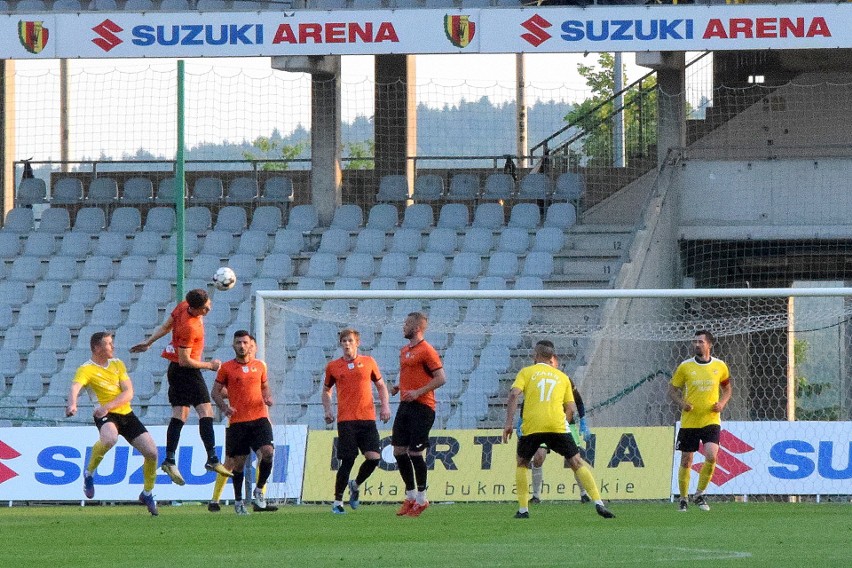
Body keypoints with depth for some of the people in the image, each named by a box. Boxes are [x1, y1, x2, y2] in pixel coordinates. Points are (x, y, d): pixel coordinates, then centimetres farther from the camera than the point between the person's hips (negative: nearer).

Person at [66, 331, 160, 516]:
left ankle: (147, 494, 21)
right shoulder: (87, 369, -8)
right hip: (106, 417, -6)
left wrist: (108, 406, -18)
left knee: (152, 452, -3)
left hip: (126, 414, 6)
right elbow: (75, 388, -27)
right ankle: (89, 472, -13)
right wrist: (72, 404, -51)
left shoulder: (118, 364, 8)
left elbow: (129, 393, 0)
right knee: (110, 439, -40)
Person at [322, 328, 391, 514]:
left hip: (368, 418, 1)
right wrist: (327, 410, 6)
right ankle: (337, 502, 5)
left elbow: (381, 385, 18)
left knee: (374, 457, -11)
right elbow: (326, 390, 22)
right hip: (346, 420, -1)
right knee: (347, 461, -7)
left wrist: (385, 405, 3)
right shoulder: (333, 366, 9)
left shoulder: (368, 362, 9)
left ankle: (356, 485, 19)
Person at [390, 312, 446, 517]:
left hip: (421, 407, -9)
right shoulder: (404, 351, 17)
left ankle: (421, 499, 4)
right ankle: (410, 496, 17)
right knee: (399, 451, 7)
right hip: (405, 406, 9)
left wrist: (418, 392, -21)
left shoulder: (427, 351, -10)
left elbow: (441, 378, -14)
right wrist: (398, 387, 10)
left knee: (415, 452, -7)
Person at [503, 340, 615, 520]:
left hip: (531, 426, -1)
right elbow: (571, 408, 15)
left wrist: (509, 422, -6)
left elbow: (514, 395, -4)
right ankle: (598, 503, -7)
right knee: (577, 463, 6)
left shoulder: (526, 372, 13)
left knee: (522, 463, 20)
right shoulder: (562, 377, 20)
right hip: (557, 425, 1)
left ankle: (523, 509, 12)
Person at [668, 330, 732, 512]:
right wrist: (681, 403, -14)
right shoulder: (685, 367, -2)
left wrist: (722, 403, -2)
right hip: (689, 421, 0)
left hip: (711, 420, 0)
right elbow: (672, 390, 6)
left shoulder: (720, 366, 2)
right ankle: (683, 499, 20)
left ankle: (699, 494, 1)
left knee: (711, 456, -18)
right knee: (686, 461, 3)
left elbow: (727, 387, 17)